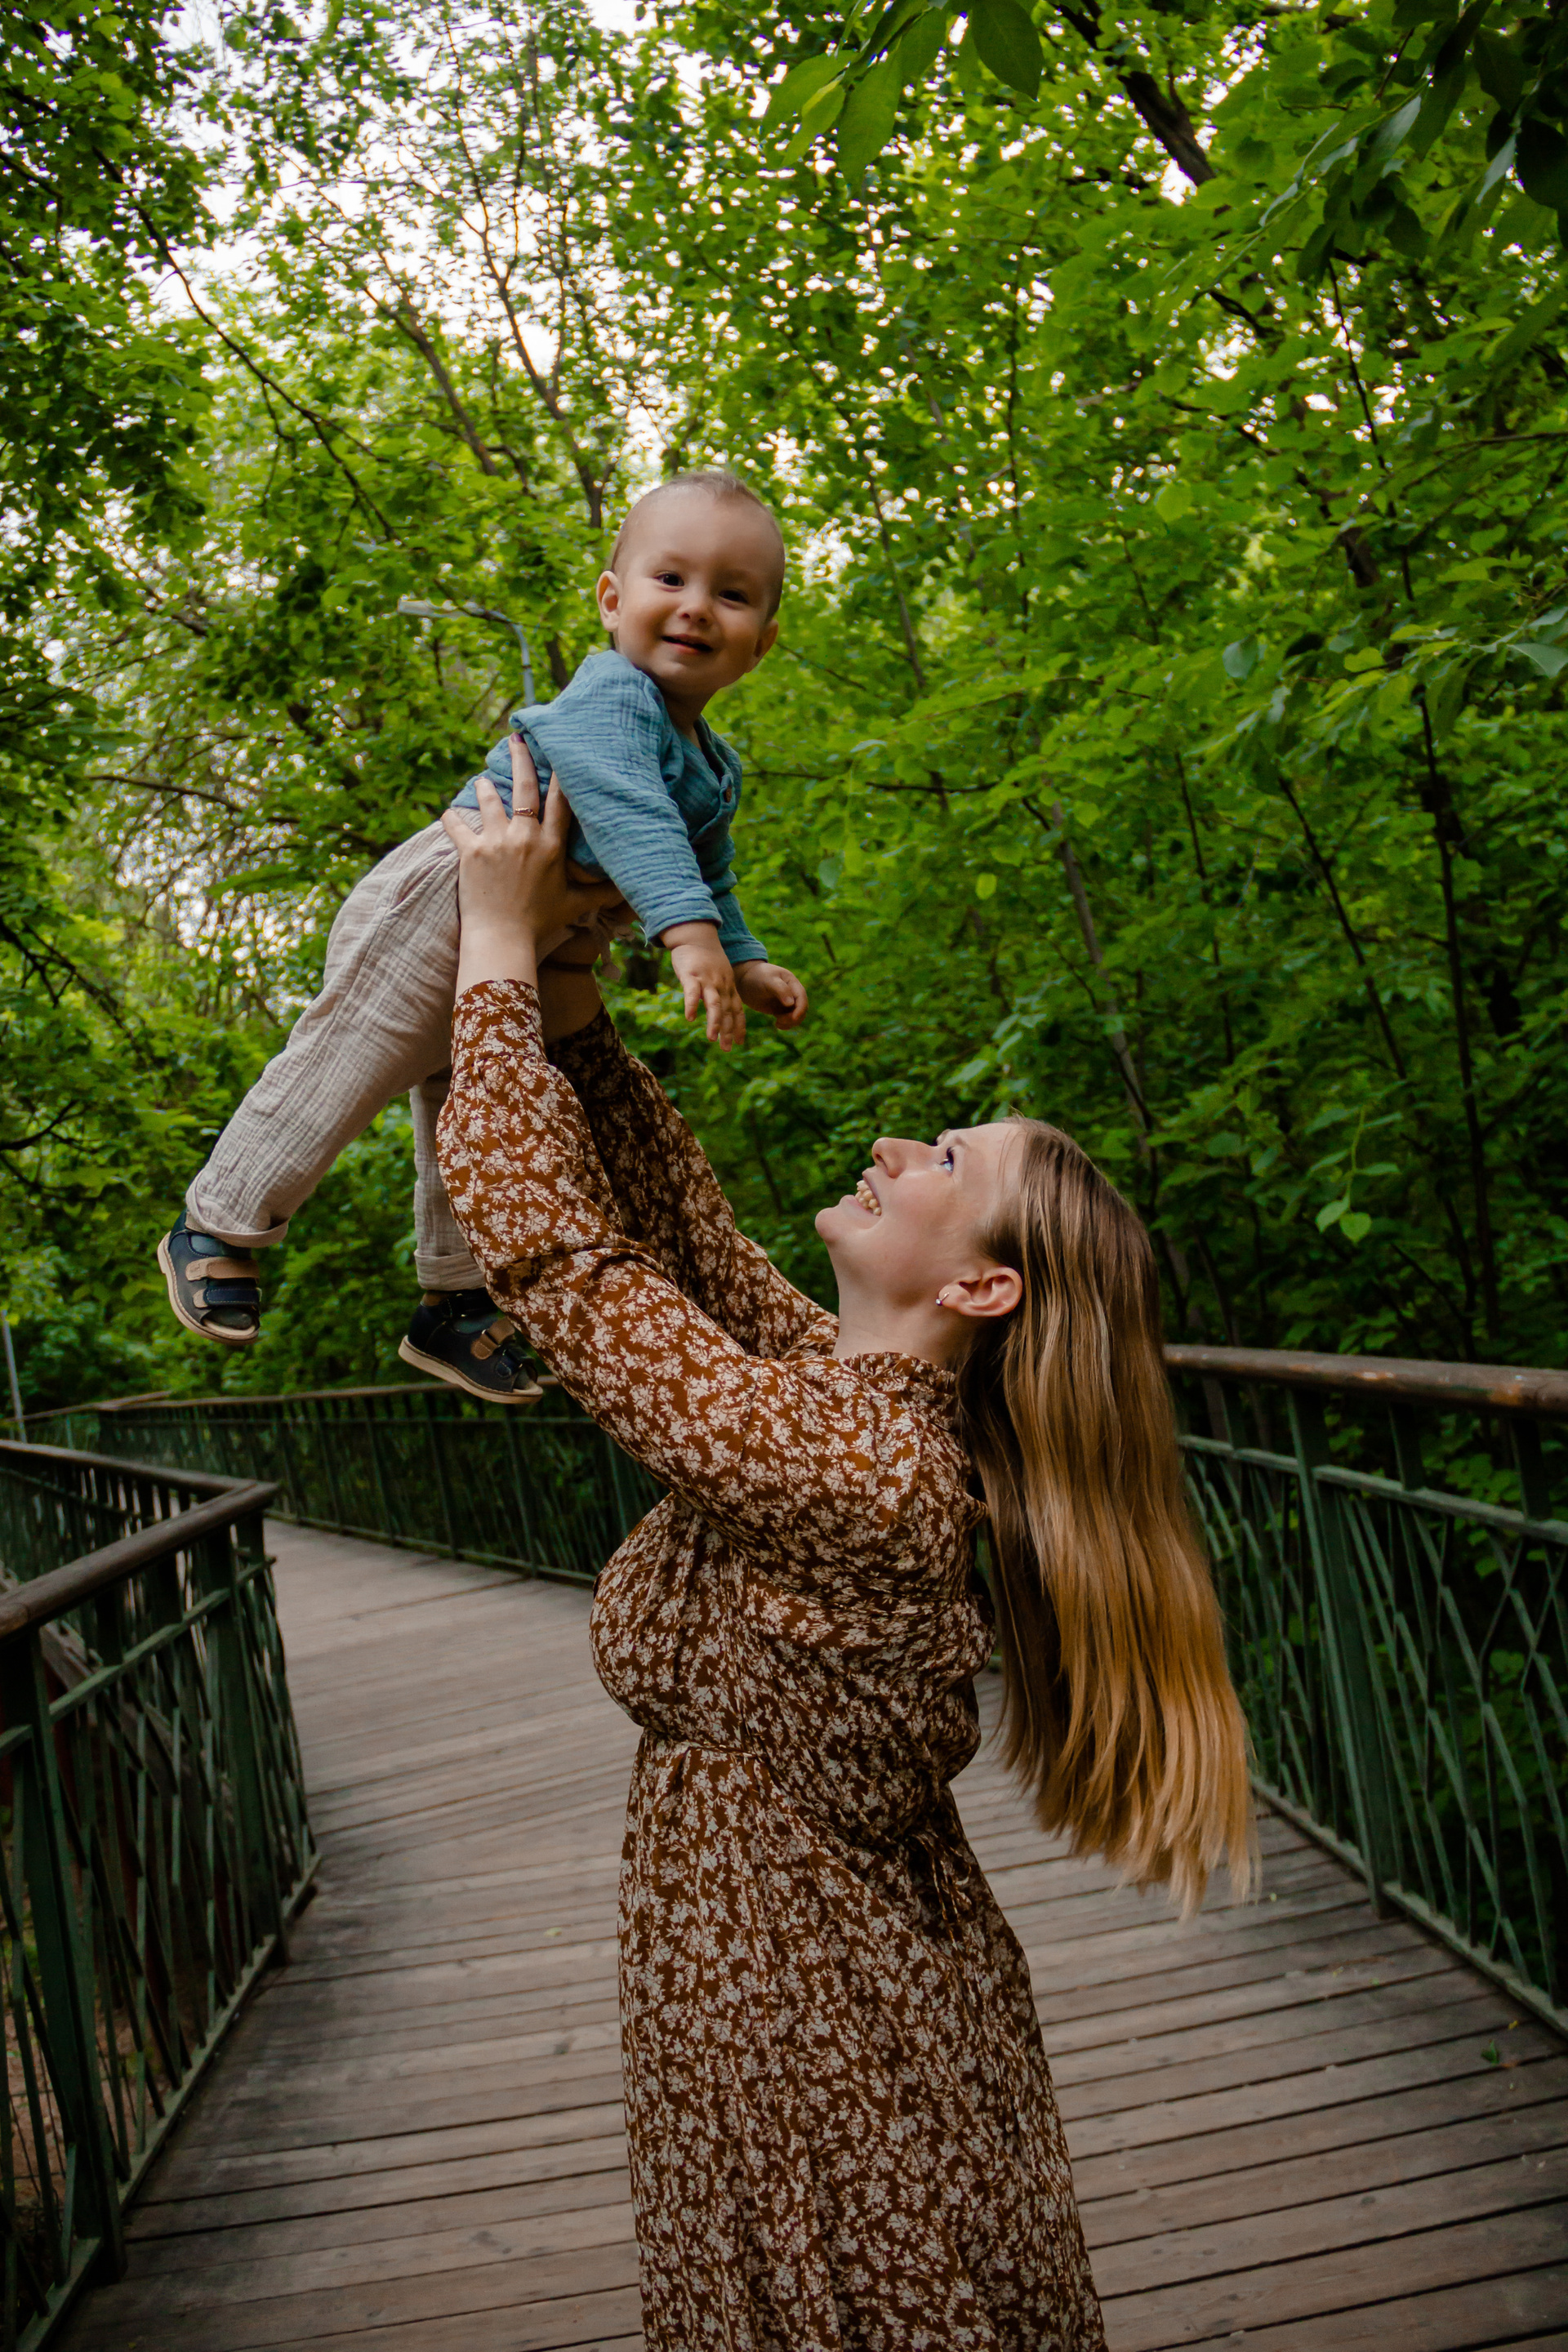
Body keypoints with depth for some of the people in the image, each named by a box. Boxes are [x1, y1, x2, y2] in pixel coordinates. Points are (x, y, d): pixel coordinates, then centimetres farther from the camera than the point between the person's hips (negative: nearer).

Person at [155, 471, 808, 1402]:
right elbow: (628, 813, -39)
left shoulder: (718, 770, 9)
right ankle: (217, 1228, 13)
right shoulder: (609, 699, -23)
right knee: (340, 1075, -5)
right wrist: (693, 933, -49)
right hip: (438, 909, -9)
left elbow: (708, 876, 24)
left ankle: (455, 1306, 28)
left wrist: (746, 962, 13)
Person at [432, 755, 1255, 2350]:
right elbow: (688, 1232, 3)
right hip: (881, 1978, 8)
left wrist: (497, 947, -18)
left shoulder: (845, 1470, -29)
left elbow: (542, 1239, -27)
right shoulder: (865, 1387, -3)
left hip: (811, 2024, -8)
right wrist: (560, 989, -2)